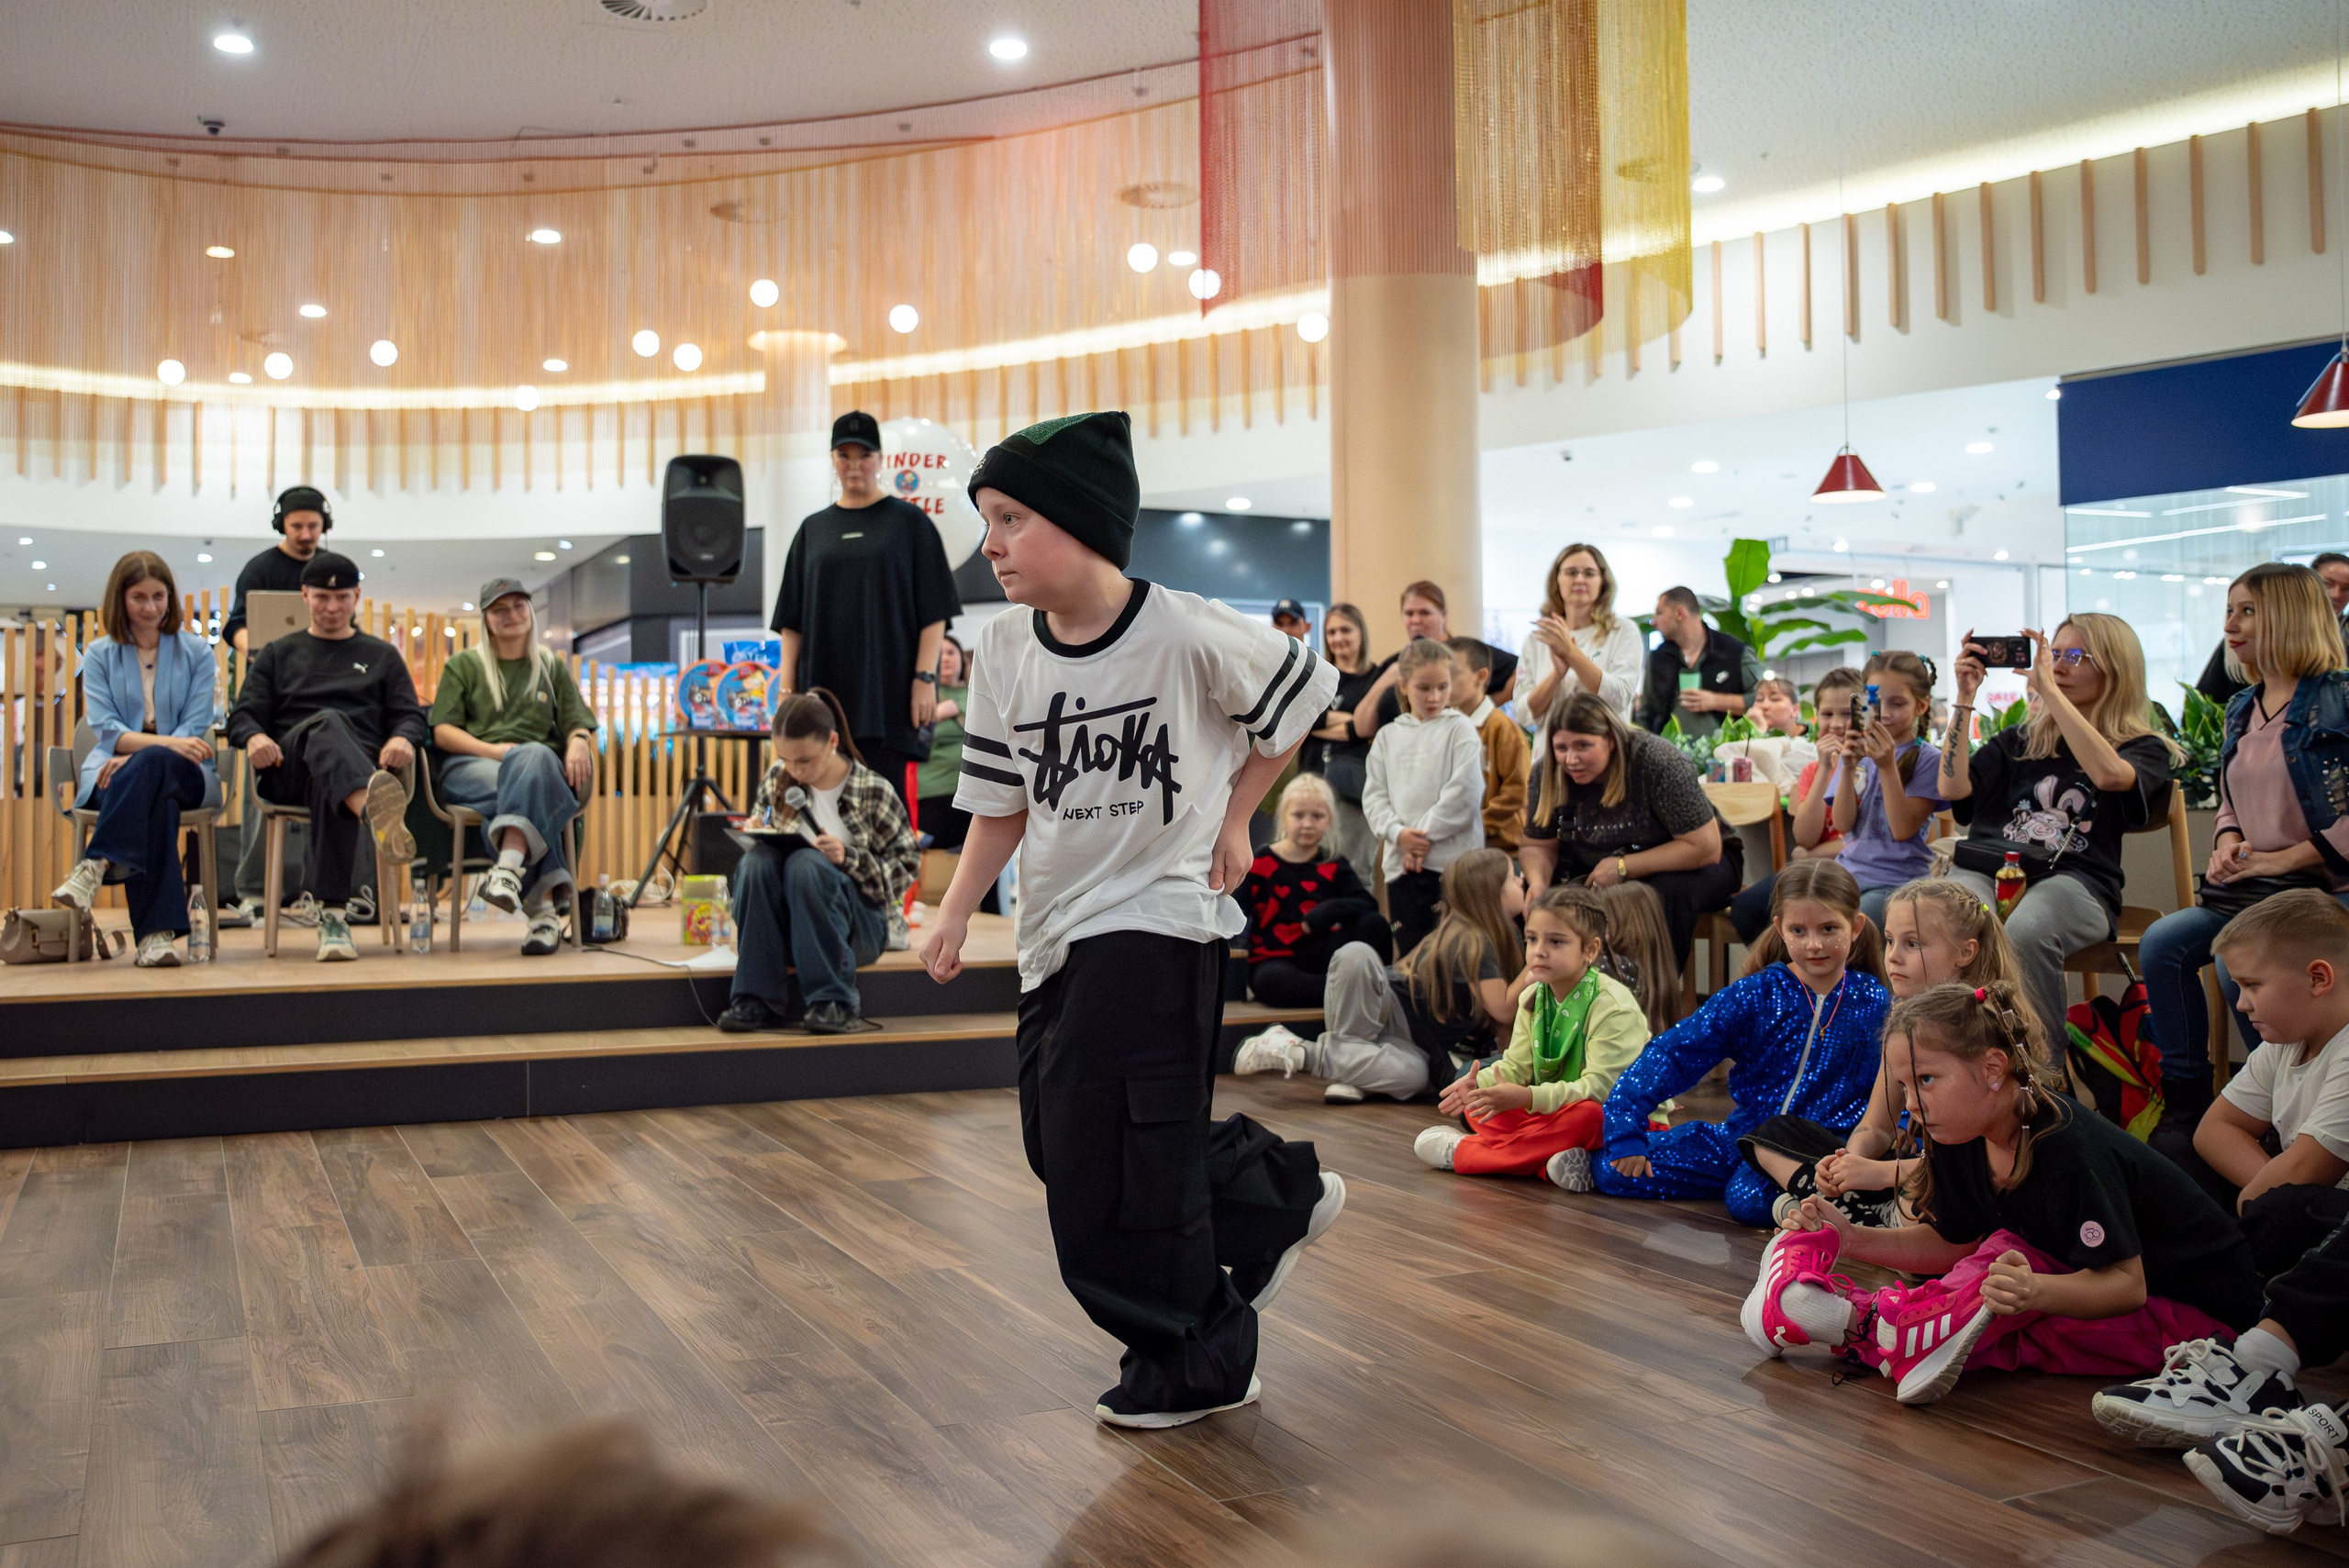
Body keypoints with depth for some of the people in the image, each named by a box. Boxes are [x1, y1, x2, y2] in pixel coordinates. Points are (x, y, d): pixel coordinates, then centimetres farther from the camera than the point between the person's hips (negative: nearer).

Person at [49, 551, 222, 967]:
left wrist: (137, 756, -18)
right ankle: (157, 931, -50)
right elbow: (104, 727, -1)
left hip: (186, 775, 1)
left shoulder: (196, 652, 13)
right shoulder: (99, 654, 13)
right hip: (114, 771, 0)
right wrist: (166, 743, -22)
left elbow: (195, 728, 2)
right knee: (154, 797, -39)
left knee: (151, 766, -39)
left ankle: (95, 865, -46)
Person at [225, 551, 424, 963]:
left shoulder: (382, 656, 29)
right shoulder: (278, 655, 29)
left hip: (361, 763, 1)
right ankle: (374, 808, -75)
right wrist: (255, 737, -11)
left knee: (329, 781, -41)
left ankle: (332, 914, -53)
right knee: (329, 723, -39)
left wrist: (403, 739, -12)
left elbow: (410, 714, 15)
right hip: (286, 771, 0)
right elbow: (243, 714, 15)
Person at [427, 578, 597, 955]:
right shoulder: (463, 665, 21)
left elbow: (578, 722, 16)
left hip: (542, 762, 1)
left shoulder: (552, 667, 27)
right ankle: (545, 904, -52)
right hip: (471, 765, -1)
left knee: (534, 756, -40)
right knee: (519, 788, -39)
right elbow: (442, 731, 8)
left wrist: (579, 743, -11)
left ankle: (510, 865, -61)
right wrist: (494, 749, -11)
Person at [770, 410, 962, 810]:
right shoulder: (813, 530, 15)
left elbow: (934, 611, 0)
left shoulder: (909, 522, 5)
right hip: (824, 693, 3)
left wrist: (925, 678, -9)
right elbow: (792, 619, 14)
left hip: (888, 692, -3)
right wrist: (788, 686, 6)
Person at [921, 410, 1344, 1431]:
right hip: (1056, 927, 7)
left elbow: (1301, 695, 1)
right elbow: (1001, 804, 8)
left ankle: (1193, 1363, 16)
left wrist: (1234, 816, 2)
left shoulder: (1188, 635, -16)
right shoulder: (1003, 654, 0)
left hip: (1159, 914, -7)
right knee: (1062, 1146, 11)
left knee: (1114, 1167, -8)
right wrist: (956, 913, -1)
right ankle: (1278, 1196, 33)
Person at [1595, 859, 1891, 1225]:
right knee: (1613, 1171, -12)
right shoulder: (1754, 995, -3)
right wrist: (1625, 1135, -14)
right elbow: (1671, 1054, -6)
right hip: (1743, 1135, 2)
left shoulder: (1874, 1003, -2)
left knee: (1750, 1198, -35)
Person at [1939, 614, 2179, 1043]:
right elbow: (1952, 788, 11)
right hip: (1985, 865, 3)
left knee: (2024, 935, -39)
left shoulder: (2144, 749, 16)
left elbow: (2109, 774, -11)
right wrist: (1965, 698, 9)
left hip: (2072, 878, -2)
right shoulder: (2019, 741, 28)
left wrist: (2048, 689, -10)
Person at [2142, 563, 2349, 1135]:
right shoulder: (2241, 711, 16)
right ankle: (2186, 1106, -5)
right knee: (2162, 943, -13)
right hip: (2252, 887, 8)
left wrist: (2280, 860, -17)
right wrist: (2228, 845, 3)